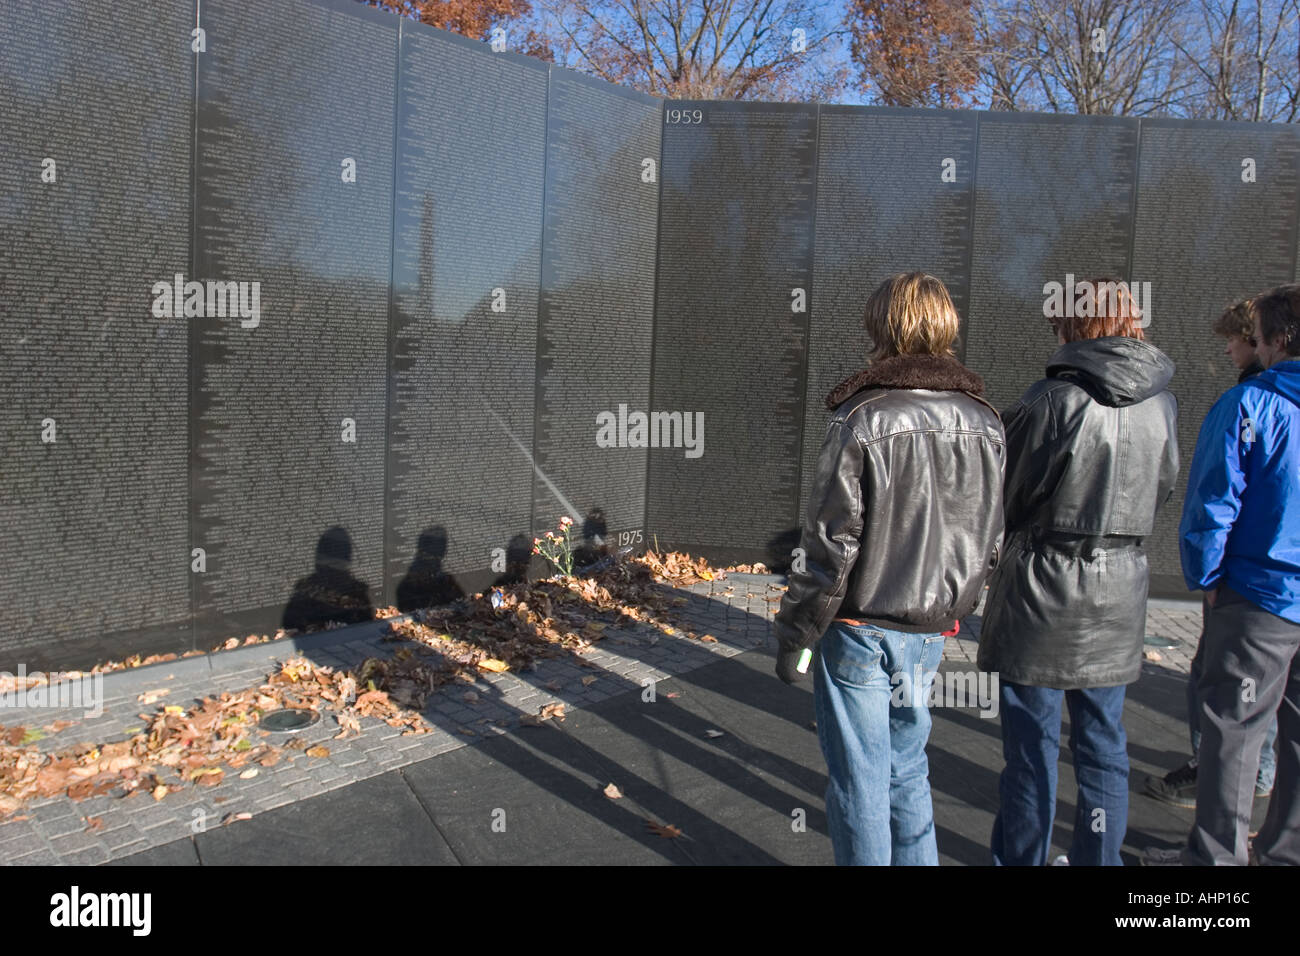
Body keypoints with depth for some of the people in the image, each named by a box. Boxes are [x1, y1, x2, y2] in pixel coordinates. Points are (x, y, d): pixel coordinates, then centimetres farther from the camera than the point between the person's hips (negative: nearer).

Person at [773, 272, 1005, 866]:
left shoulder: (860, 420, -17)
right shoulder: (985, 423, 2)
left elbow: (830, 546, -17)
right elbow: (992, 538, 8)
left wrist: (794, 636, -7)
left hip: (860, 630, -6)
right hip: (930, 635, 6)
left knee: (860, 783, 10)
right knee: (907, 772, 22)